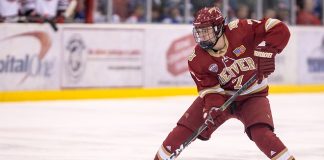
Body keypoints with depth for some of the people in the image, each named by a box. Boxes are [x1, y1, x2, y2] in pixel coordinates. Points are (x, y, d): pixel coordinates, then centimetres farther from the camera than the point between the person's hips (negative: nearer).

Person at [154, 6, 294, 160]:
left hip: (252, 96, -3)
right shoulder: (197, 59, -14)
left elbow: (279, 29, -26)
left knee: (261, 133, -28)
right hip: (222, 95, 3)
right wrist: (213, 107, -33)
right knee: (185, 128, -6)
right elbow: (209, 88, -13)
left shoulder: (239, 30, -25)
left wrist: (266, 52, -39)